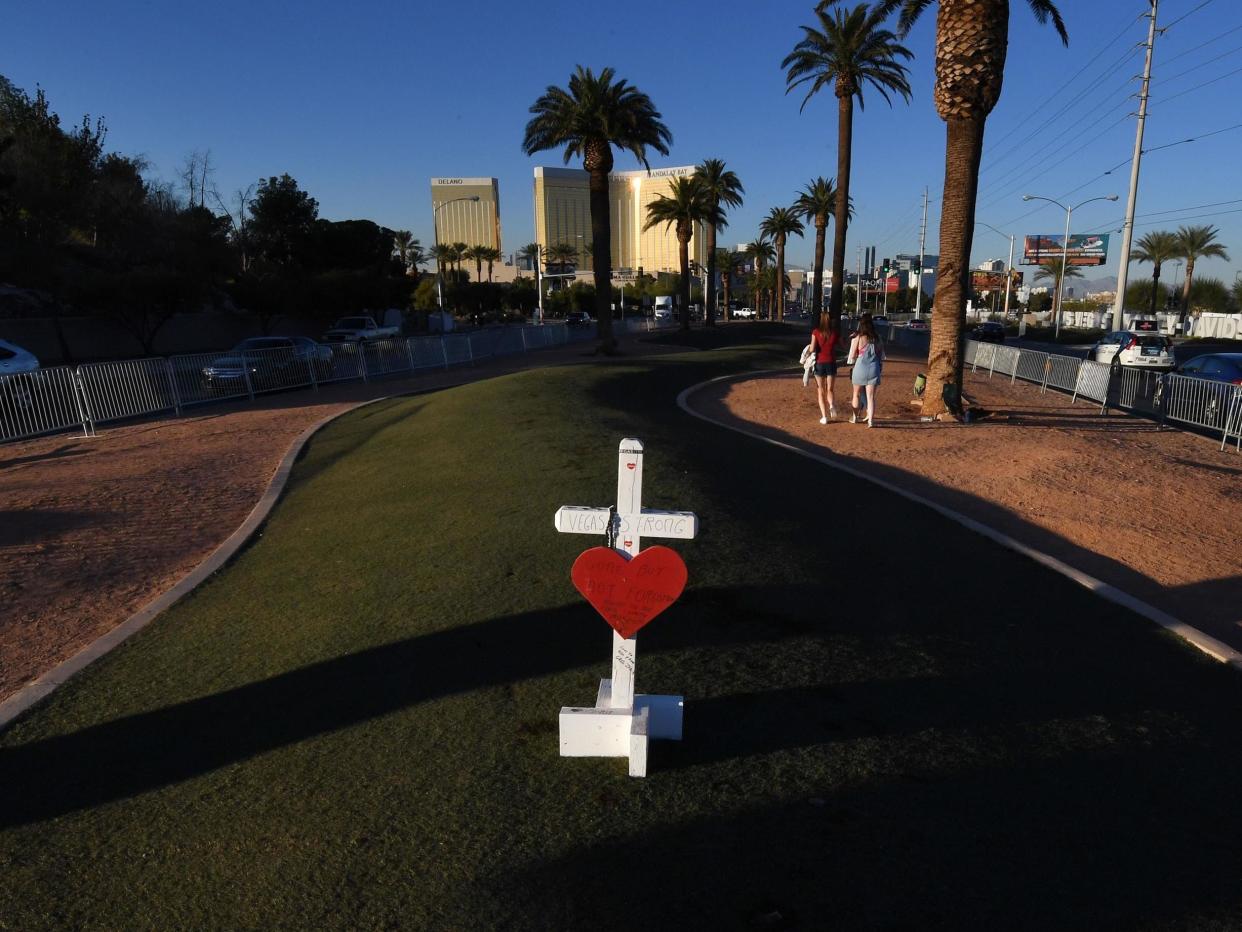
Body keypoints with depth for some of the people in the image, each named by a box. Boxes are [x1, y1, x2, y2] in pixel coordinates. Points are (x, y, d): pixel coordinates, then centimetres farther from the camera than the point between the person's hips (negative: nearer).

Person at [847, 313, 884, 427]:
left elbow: (852, 355, -6)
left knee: (856, 394, 16)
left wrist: (849, 362, 13)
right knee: (871, 396, 3)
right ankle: (870, 420, -4)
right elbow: (881, 354, 9)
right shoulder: (877, 338, 3)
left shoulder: (857, 338, -9)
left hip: (860, 368, -2)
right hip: (874, 368, 2)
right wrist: (880, 366, 18)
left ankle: (854, 417, 26)